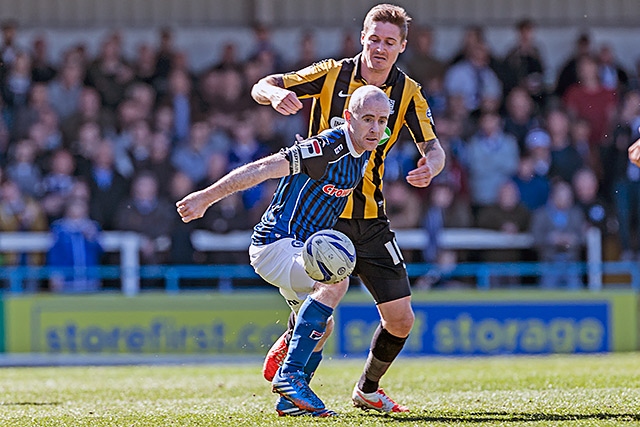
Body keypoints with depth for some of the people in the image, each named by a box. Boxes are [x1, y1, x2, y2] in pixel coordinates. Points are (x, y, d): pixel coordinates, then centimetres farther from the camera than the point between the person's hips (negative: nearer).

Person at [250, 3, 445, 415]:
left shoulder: (408, 93, 2)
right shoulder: (332, 74, -6)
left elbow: (434, 148, -2)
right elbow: (261, 87, -7)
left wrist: (430, 167, -27)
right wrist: (276, 93, -32)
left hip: (370, 220, 4)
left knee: (401, 321, 1)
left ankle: (368, 389, 28)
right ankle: (290, 342, 23)